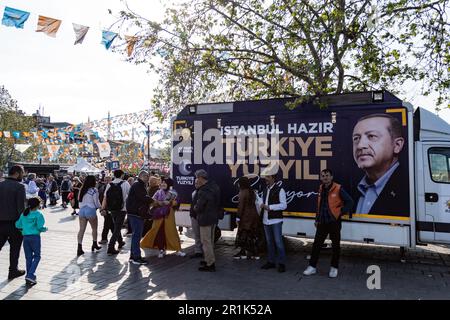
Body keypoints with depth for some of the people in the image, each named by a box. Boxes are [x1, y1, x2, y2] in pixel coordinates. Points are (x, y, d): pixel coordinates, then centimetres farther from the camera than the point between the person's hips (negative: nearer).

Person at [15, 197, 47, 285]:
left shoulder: (24, 214, 8)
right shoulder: (38, 214, -9)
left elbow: (18, 225, 8)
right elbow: (40, 227, -14)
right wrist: (45, 229, 5)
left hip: (25, 237, 5)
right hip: (35, 237, -5)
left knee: (28, 258, 13)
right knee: (37, 256, 6)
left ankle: (29, 277, 17)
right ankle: (30, 275, -7)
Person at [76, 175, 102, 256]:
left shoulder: (82, 190, 6)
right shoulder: (94, 190, -11)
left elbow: (79, 199, 10)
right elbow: (96, 203, -8)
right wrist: (101, 207, 11)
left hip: (82, 210, 5)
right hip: (91, 210, -5)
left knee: (81, 229, 4)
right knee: (94, 228, 14)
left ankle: (79, 247, -1)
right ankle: (94, 245, 26)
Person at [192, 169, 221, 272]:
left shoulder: (203, 191, -24)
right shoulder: (214, 186, 5)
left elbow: (198, 207, -23)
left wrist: (195, 208, -1)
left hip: (205, 219, -9)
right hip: (214, 218, 9)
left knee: (206, 241, -1)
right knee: (210, 240, 20)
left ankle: (210, 264, 3)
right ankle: (210, 259, 33)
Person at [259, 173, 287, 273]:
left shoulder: (279, 190, -8)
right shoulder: (265, 190, 14)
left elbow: (284, 205, -13)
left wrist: (270, 207, -19)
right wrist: (262, 205, -1)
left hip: (276, 220, -7)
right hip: (266, 220, 7)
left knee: (278, 242, -5)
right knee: (269, 242, 13)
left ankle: (281, 263, 5)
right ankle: (271, 262, 23)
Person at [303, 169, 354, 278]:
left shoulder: (338, 189, -11)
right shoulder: (321, 188, 8)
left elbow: (350, 202, -8)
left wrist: (341, 212, -9)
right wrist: (317, 219, 16)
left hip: (334, 222, -5)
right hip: (322, 222, 5)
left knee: (335, 246, 8)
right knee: (316, 244, 6)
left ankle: (334, 268, 22)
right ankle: (312, 266, 16)